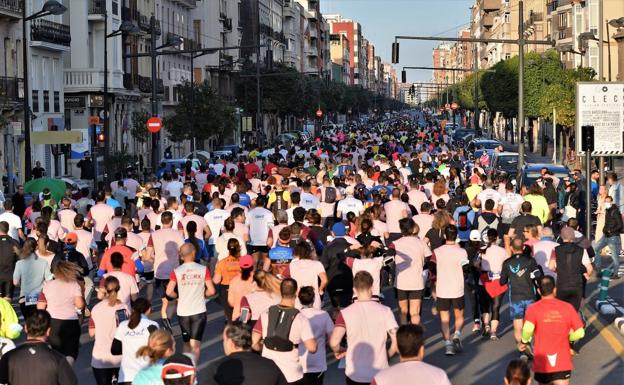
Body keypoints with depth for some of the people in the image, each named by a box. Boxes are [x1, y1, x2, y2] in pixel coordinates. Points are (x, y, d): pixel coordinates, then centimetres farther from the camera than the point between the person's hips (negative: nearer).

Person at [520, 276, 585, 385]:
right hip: (563, 363, 0)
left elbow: (528, 329, -24)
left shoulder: (533, 309, -6)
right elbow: (580, 333, -1)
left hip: (542, 363, 0)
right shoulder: (567, 307, 0)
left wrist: (524, 342, -4)